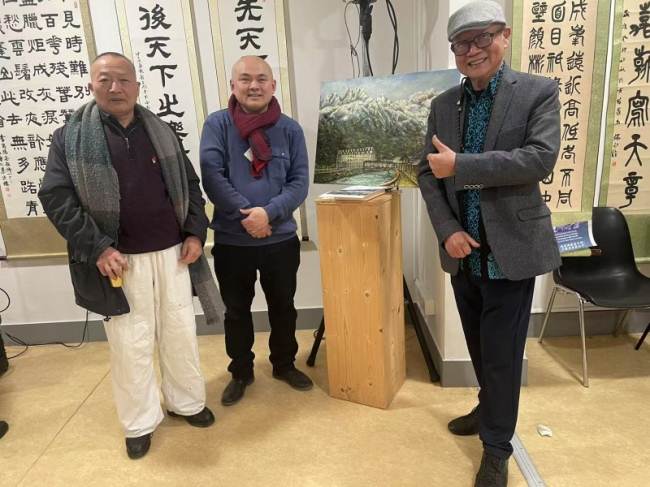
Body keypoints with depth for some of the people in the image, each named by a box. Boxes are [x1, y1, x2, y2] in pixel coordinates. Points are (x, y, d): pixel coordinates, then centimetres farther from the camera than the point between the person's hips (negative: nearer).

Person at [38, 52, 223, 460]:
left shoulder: (162, 132, 9)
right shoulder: (70, 137, -1)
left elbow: (190, 185, 13)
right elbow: (56, 198, -6)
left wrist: (195, 232, 1)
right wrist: (97, 248, -16)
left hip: (172, 253, 3)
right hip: (119, 260, -3)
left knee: (181, 333, 13)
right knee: (131, 343, 7)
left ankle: (187, 402, 35)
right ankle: (140, 422, 27)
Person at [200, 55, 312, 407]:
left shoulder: (289, 129, 0)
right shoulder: (217, 124, -3)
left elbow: (299, 182, -4)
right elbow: (211, 176, -11)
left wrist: (268, 212, -19)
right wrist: (246, 214, -18)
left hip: (281, 238, 2)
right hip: (231, 240, -1)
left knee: (283, 306, 16)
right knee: (237, 310, 14)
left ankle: (284, 364, 38)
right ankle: (241, 371, 34)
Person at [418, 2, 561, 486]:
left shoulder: (538, 91, -5)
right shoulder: (444, 103, 7)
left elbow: (541, 158, -19)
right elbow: (428, 172, 4)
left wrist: (460, 165, -21)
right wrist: (448, 230, -10)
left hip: (510, 250, -4)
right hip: (462, 250, 4)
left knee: (502, 354, 6)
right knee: (479, 347, 20)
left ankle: (497, 447, 27)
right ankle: (490, 408, 45)